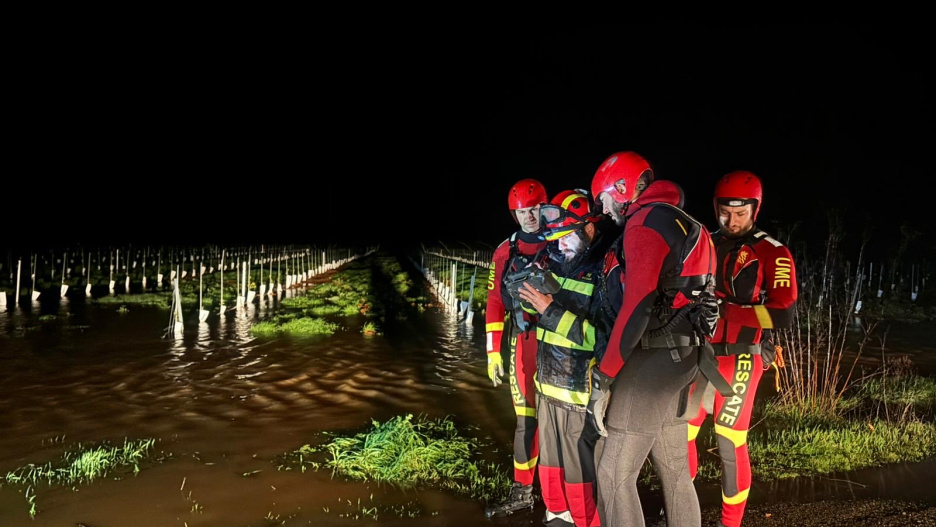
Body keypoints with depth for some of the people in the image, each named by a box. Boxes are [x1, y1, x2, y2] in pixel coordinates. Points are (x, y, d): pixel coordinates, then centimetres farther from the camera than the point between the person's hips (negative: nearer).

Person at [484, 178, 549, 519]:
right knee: (526, 418, 8)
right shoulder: (505, 252, 7)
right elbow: (495, 303, 7)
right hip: (523, 342, 2)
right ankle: (522, 492, 22)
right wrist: (493, 351, 4)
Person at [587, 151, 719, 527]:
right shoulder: (687, 226, 18)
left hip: (651, 360, -10)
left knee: (614, 476, -4)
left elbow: (637, 306, -21)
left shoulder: (644, 223, -12)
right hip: (681, 357, 10)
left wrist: (603, 378, -19)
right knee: (674, 470, 18)